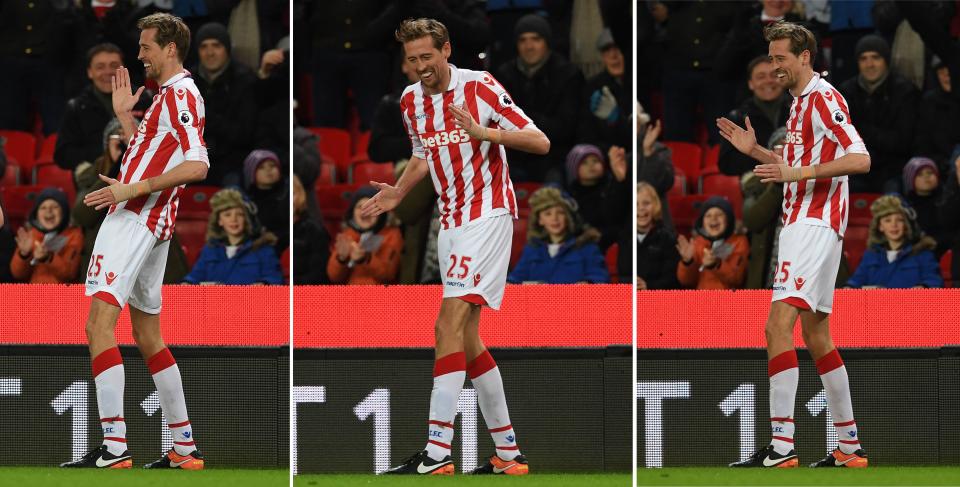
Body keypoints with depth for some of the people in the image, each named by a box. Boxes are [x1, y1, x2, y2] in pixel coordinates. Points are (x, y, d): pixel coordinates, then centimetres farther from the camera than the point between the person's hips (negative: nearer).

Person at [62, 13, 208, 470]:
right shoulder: (168, 96, 21)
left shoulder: (180, 94, -11)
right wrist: (125, 116, 24)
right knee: (148, 337, 16)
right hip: (152, 225, 11)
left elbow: (196, 166, -22)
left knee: (99, 323, -18)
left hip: (134, 220, -11)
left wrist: (133, 189, -22)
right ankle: (184, 447, 19)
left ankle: (113, 446, -26)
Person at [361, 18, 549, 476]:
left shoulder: (480, 87, -11)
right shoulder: (411, 101, 9)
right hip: (451, 221, 8)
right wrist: (398, 191, 11)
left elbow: (540, 142, -14)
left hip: (487, 212, -8)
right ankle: (508, 453, 16)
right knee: (467, 339, 8)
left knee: (450, 323, -19)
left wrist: (486, 133, -29)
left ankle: (436, 453, -25)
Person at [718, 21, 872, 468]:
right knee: (817, 336, 13)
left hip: (814, 225, -11)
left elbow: (860, 160, -22)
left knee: (778, 325, -19)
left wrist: (796, 172, -26)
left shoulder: (823, 99, -12)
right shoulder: (801, 103, 19)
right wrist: (756, 151, 18)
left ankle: (781, 445, -25)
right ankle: (850, 446, 17)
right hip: (804, 224, 11)